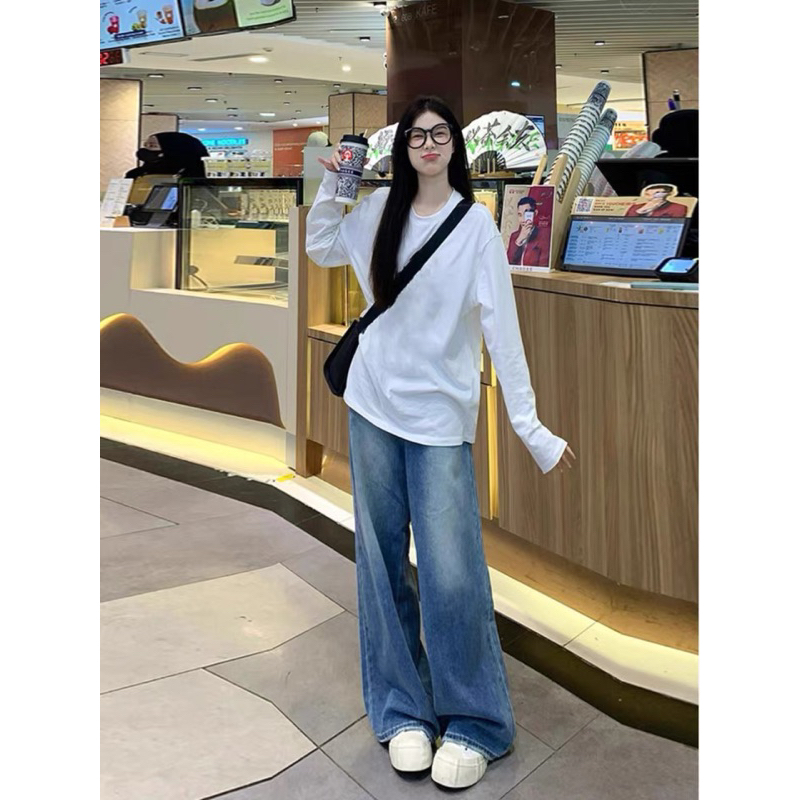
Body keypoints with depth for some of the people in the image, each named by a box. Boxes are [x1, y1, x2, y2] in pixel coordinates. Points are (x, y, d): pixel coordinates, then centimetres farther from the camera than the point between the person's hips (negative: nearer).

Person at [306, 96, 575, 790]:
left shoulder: (477, 224, -5)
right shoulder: (382, 210, 6)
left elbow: (501, 326, -9)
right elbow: (321, 249, 23)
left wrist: (531, 427, -13)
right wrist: (331, 182, 8)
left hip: (441, 416, -4)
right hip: (374, 407, 4)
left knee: (452, 576, -9)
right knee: (383, 563, 8)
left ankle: (474, 724, 10)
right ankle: (404, 712, 23)